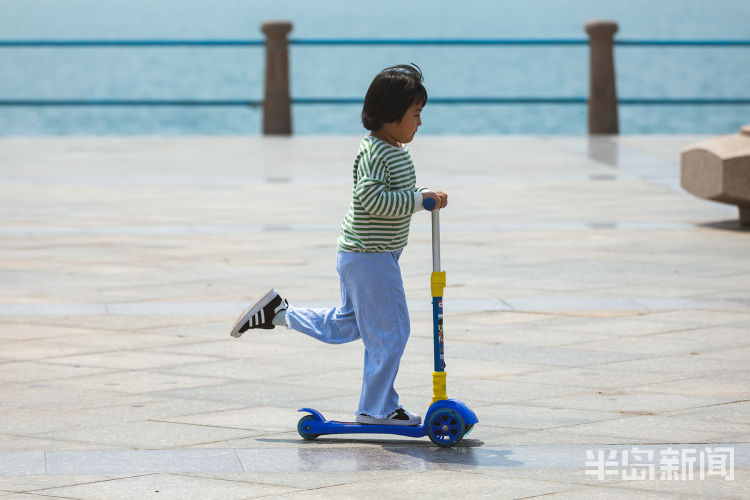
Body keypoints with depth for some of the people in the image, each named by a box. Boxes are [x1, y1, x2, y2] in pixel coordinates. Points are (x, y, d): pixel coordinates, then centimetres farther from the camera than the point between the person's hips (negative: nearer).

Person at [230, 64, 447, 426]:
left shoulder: (394, 151, 11)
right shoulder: (374, 152, -20)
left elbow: (399, 192, 22)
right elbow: (372, 198, -31)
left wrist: (426, 196, 4)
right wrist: (419, 200, -28)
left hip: (360, 256, 10)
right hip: (369, 259, -10)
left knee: (345, 325, 22)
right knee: (389, 331, -3)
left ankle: (277, 312, 26)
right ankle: (376, 409, 6)